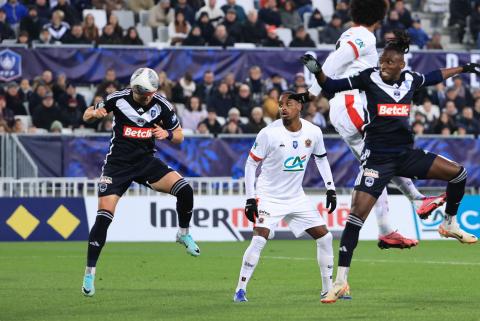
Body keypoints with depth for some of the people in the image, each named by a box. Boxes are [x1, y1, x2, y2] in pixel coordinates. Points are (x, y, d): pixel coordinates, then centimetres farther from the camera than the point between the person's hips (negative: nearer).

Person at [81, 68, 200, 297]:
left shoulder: (161, 105, -6)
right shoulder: (118, 99, -11)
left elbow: (179, 136, 6)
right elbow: (86, 117, 1)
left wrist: (167, 134, -18)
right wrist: (94, 113, -23)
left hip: (146, 161, 2)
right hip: (118, 164, -2)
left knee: (184, 190, -18)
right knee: (103, 217, -12)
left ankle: (184, 234, 10)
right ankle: (89, 272, -2)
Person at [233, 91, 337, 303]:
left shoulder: (313, 132, -6)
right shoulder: (269, 133, -17)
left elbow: (321, 158, 14)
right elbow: (251, 163, -8)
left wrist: (330, 188, 8)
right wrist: (250, 199, -11)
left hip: (296, 197, 5)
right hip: (269, 196, -5)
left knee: (324, 237, 3)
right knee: (259, 239, -23)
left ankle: (328, 289, 16)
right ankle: (240, 290, -15)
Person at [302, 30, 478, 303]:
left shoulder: (410, 79, 4)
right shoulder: (370, 78, -8)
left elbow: (434, 77, 25)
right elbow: (332, 86, -5)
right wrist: (318, 71, -23)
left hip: (406, 154, 5)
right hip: (377, 157, -5)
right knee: (357, 215, -15)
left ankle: (450, 225, 25)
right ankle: (341, 281, -12)